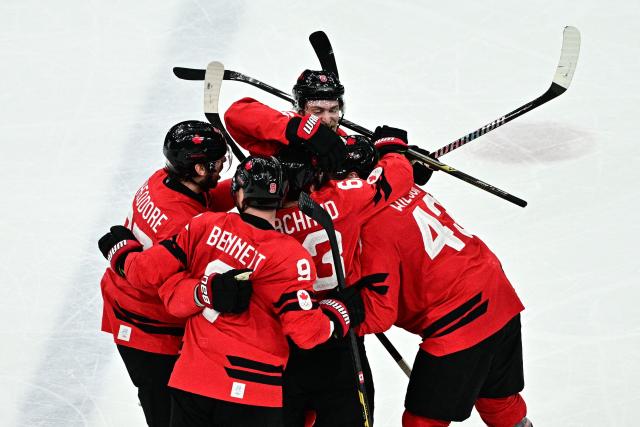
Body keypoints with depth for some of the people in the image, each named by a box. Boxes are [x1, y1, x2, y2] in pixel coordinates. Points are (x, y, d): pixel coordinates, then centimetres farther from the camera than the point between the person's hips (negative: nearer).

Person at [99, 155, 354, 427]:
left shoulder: (205, 225, -1)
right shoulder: (290, 256, -12)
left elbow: (148, 272, 3)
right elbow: (306, 332, -17)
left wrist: (123, 251, 22)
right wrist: (339, 315, 2)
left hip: (191, 380, 4)